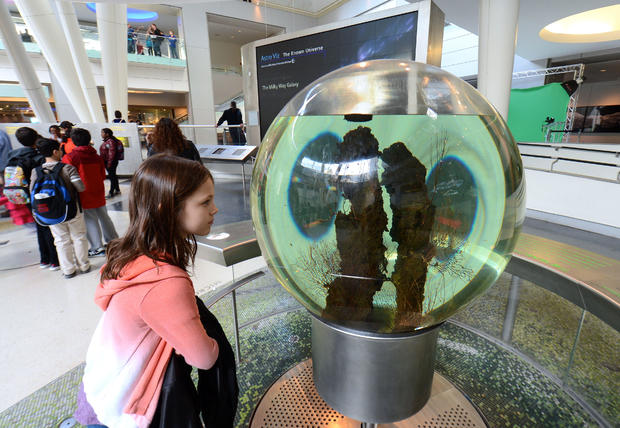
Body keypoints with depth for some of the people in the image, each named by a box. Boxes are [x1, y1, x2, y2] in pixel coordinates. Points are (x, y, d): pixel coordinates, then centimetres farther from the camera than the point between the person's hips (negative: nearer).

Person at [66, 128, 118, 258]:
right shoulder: (97, 156, 2)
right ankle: (114, 241, 24)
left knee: (90, 221, 2)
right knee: (104, 217, 15)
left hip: (84, 195, -5)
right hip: (99, 193, 5)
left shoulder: (70, 157, -12)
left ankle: (97, 248, 7)